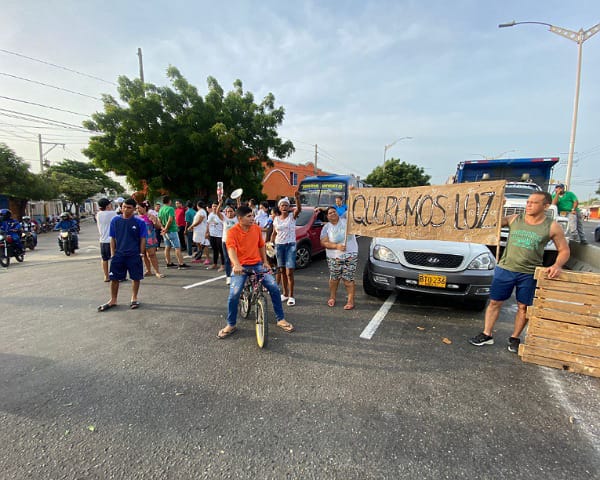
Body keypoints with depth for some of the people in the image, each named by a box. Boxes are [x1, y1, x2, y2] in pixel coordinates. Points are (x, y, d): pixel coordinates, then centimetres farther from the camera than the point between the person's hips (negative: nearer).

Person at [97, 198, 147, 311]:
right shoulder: (115, 220, 1)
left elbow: (142, 239, 0)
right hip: (118, 255, 2)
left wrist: (141, 253, -4)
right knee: (114, 278, 9)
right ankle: (113, 300, 25)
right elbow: (112, 238, 6)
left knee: (136, 278, 8)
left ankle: (134, 298, 27)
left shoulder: (139, 222, -5)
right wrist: (113, 253, 3)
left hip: (134, 255, -2)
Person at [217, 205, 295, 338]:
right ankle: (231, 325, 7)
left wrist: (265, 262, 14)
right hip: (241, 267, -3)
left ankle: (281, 319, 7)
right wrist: (236, 265, -40)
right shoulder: (232, 231, -9)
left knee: (274, 288, -10)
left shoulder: (256, 228, 4)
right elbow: (231, 249, -23)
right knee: (234, 295, -18)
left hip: (257, 264, 3)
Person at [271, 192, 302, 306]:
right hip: (279, 245, 4)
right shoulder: (276, 219, 8)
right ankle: (285, 293, 23)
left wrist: (297, 198, -40)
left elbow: (299, 209, -24)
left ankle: (291, 296, 0)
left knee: (289, 272, -9)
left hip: (290, 245, -4)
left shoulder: (292, 216, -3)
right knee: (282, 271, 11)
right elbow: (274, 233, 13)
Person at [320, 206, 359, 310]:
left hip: (350, 256, -1)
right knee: (334, 278, 10)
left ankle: (350, 301, 8)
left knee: (348, 280, -3)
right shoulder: (326, 228, 3)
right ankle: (332, 297, 31)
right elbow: (323, 242, -4)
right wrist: (336, 246, -17)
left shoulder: (346, 222, 4)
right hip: (334, 258, 1)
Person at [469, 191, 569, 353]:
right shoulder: (514, 219, 1)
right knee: (494, 302, 5)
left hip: (529, 273, 0)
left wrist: (557, 265, -15)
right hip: (505, 269, 1)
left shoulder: (552, 227, -2)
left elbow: (564, 250, 3)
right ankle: (486, 335, 17)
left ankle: (515, 338, 27)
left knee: (523, 307, 9)